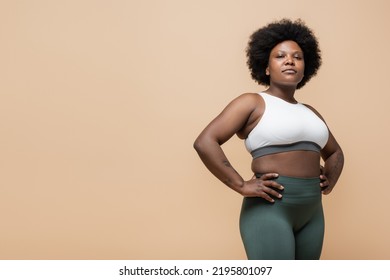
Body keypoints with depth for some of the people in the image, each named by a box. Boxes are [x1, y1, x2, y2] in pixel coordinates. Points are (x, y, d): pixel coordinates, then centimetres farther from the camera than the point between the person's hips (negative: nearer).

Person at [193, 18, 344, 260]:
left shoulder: (310, 113, 17)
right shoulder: (252, 103, -4)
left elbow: (335, 152, 32)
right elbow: (204, 142, -15)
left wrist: (329, 182, 13)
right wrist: (241, 186, -18)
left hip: (312, 212, 8)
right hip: (269, 209, -7)